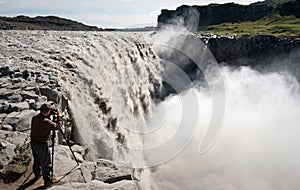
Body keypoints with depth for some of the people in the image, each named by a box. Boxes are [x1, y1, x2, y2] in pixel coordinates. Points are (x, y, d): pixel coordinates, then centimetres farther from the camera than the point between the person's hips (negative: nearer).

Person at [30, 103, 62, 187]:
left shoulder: (34, 118, -6)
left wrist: (49, 116, 5)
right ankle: (47, 181, 15)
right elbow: (58, 126, -18)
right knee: (46, 163, 7)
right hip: (42, 145, -8)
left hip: (33, 142, 8)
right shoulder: (46, 122, -28)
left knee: (36, 160, 27)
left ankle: (37, 175, 44)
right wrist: (58, 116, -8)